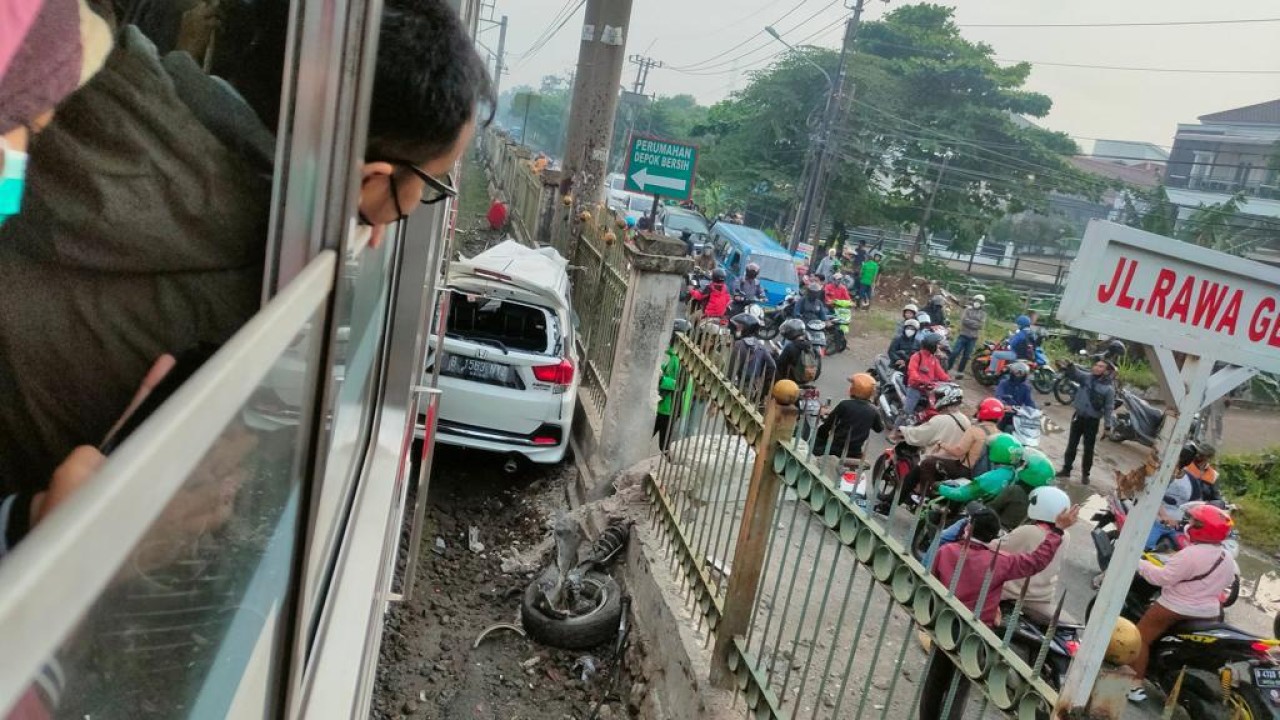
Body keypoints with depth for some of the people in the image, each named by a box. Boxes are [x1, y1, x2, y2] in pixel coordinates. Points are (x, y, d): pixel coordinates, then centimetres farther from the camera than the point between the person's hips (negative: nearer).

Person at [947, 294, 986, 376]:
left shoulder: (983, 314, 9)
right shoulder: (967, 310, 6)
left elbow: (981, 325, -6)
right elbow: (964, 320, -11)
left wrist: (970, 322, -11)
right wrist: (975, 322, -10)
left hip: (973, 338, 2)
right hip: (963, 335, -2)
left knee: (966, 356, 5)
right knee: (955, 353, -8)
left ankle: (960, 372, 13)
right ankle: (947, 369, -1)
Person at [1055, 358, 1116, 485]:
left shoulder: (1109, 388, -9)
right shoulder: (1086, 377, -2)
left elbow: (1109, 408, -8)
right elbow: (1074, 373, -18)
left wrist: (1107, 426, -11)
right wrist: (1068, 366, -41)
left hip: (1093, 421, -2)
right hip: (1079, 416, 2)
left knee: (1088, 449, 8)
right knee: (1071, 445, 11)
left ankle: (1085, 474, 22)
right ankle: (1066, 469, 23)